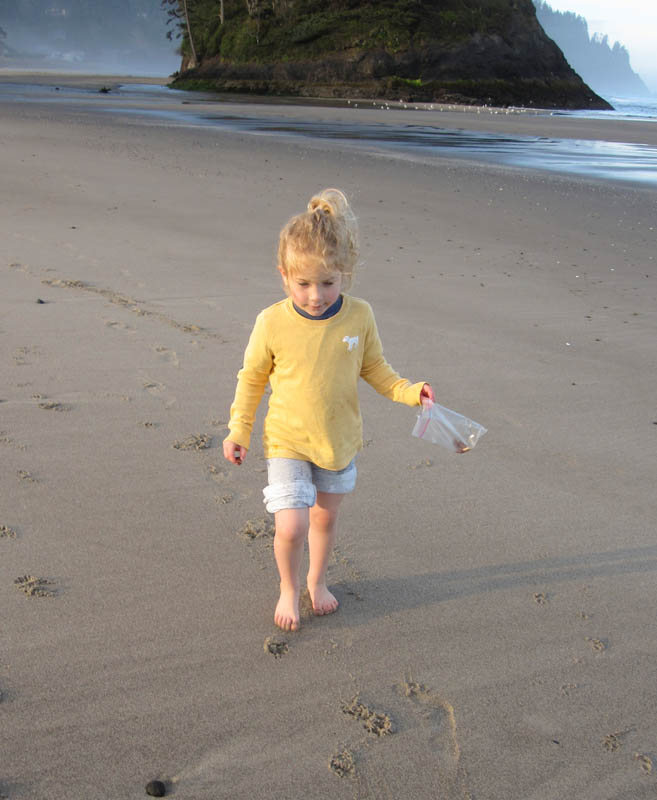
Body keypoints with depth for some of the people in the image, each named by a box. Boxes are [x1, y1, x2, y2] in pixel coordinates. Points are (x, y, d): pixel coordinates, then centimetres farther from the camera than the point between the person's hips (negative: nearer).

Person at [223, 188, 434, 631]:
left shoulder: (359, 316, -10)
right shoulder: (272, 323, -16)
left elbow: (374, 368, 6)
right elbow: (252, 378, -1)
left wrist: (410, 392, -8)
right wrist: (238, 431, -1)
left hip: (340, 440, 3)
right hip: (288, 442, -2)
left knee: (326, 517, 19)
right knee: (291, 527, -10)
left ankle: (317, 580, 46)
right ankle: (289, 588, 21)